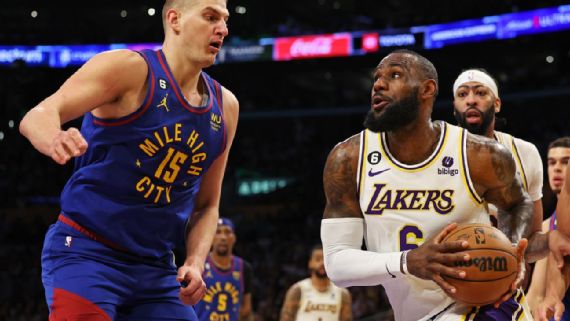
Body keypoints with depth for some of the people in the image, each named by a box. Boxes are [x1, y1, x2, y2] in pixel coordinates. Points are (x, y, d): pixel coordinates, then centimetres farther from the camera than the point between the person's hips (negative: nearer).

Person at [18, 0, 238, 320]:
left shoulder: (225, 107, 9)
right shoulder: (129, 69, -9)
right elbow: (38, 116, -21)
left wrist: (196, 263, 0)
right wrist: (54, 140, -44)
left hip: (156, 268, 6)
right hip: (85, 250, -6)